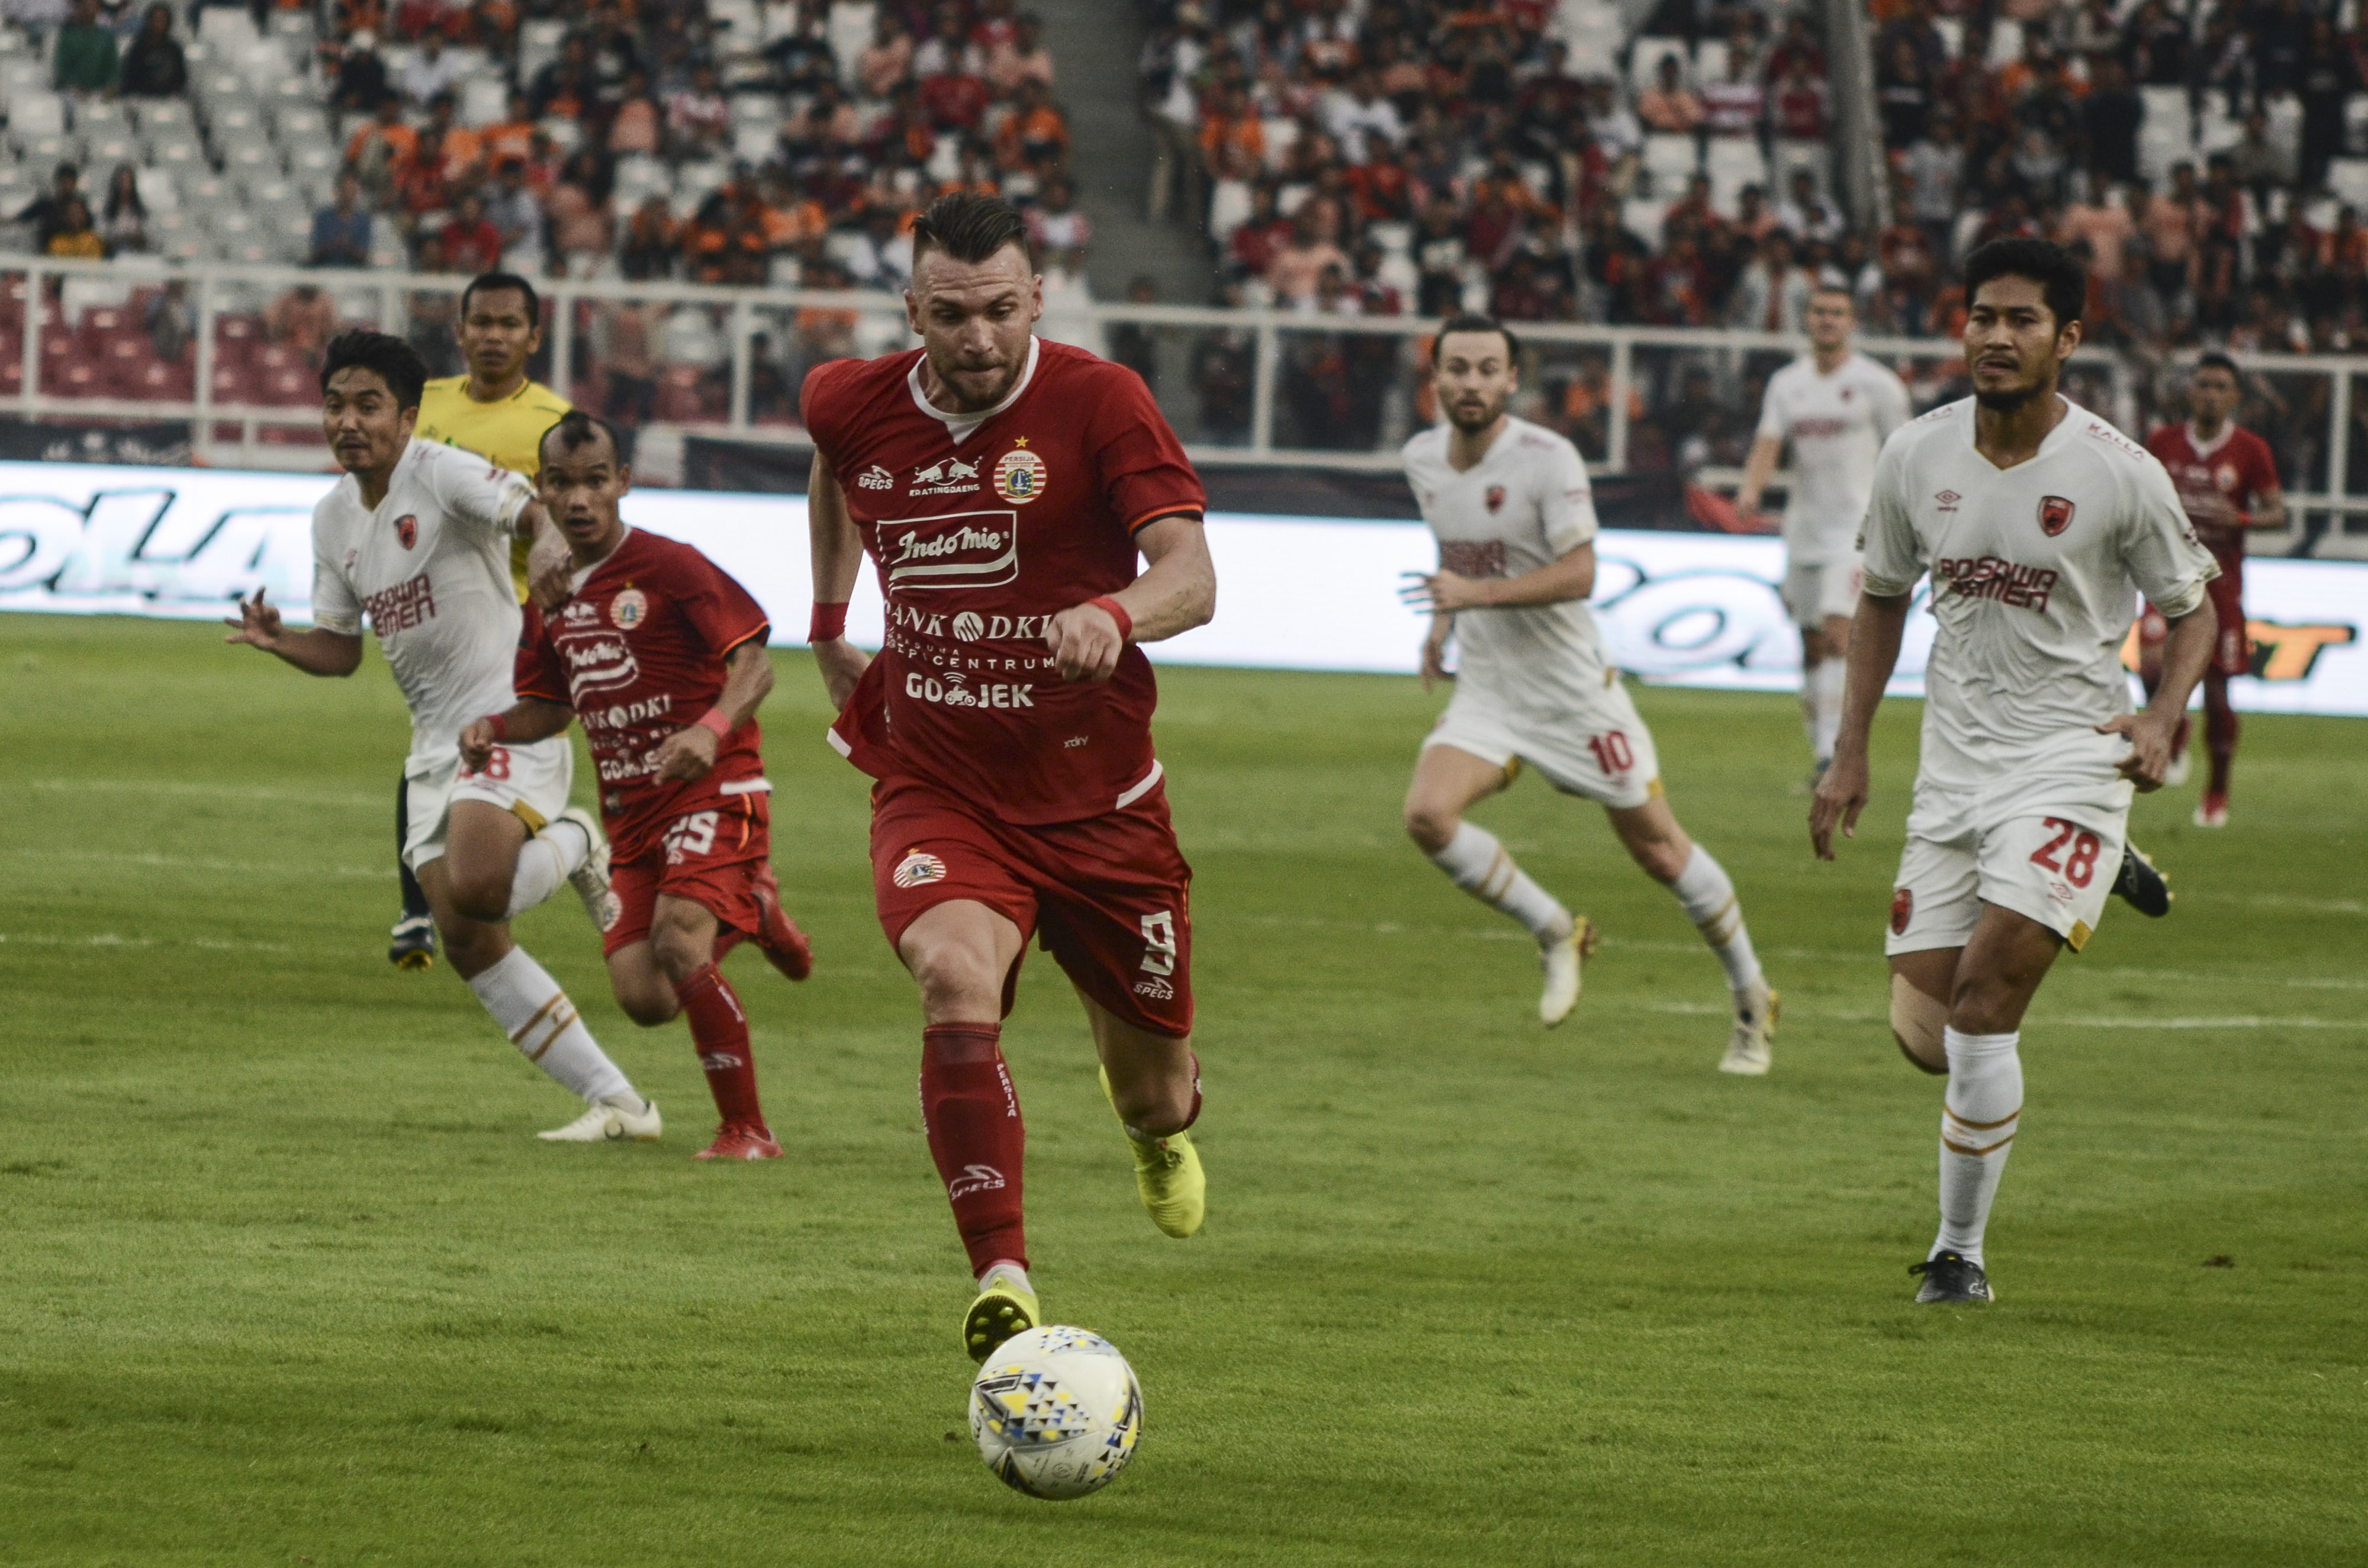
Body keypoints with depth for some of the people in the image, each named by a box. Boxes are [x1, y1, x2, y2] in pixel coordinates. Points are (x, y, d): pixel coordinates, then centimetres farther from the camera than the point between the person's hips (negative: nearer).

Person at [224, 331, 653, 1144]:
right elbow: (340, 647, 18)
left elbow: (529, 511, -28)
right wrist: (278, 642, -2)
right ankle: (617, 1102, 7)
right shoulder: (333, 518, 12)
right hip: (435, 741, 8)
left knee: (475, 888, -31)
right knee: (467, 941, 0)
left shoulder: (441, 474, -11)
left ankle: (574, 848, 4)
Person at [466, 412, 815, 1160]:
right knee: (643, 998, -5)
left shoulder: (670, 567, -9)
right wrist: (494, 728, 0)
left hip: (713, 795, -7)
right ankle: (752, 913, 27)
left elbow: (753, 664, -13)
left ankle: (747, 1132, -14)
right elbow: (552, 705, 22)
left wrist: (712, 730, -33)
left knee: (678, 942, -27)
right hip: (630, 812, 7)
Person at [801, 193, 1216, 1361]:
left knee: (1153, 1094, 14)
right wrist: (828, 626, 24)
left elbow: (1192, 578, -24)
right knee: (958, 980, -32)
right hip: (936, 793, 1)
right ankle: (1001, 1282, -34)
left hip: (1096, 801, -1)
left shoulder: (1098, 402, -14)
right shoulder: (855, 407, -2)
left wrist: (1115, 615, -46)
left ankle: (1159, 1127, 55)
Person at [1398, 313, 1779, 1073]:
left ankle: (1753, 1000, 22)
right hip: (1488, 690, 5)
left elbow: (1578, 574, -23)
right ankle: (1556, 933, 4)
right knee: (1427, 815, -19)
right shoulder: (1421, 459, 2)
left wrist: (1476, 593, -31)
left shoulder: (1549, 460, -18)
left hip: (1575, 689, -5)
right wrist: (1443, 620, 12)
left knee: (1658, 846, 3)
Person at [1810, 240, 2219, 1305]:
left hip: (2071, 757, -5)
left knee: (1983, 995, -19)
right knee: (1923, 1035, 1)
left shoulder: (2120, 474, -9)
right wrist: (1850, 756, 11)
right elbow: (1883, 598, 16)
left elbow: (2191, 608, 4)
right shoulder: (1916, 457, 1)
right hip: (1953, 768, 5)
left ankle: (1960, 1251, -7)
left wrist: (2162, 719, -14)